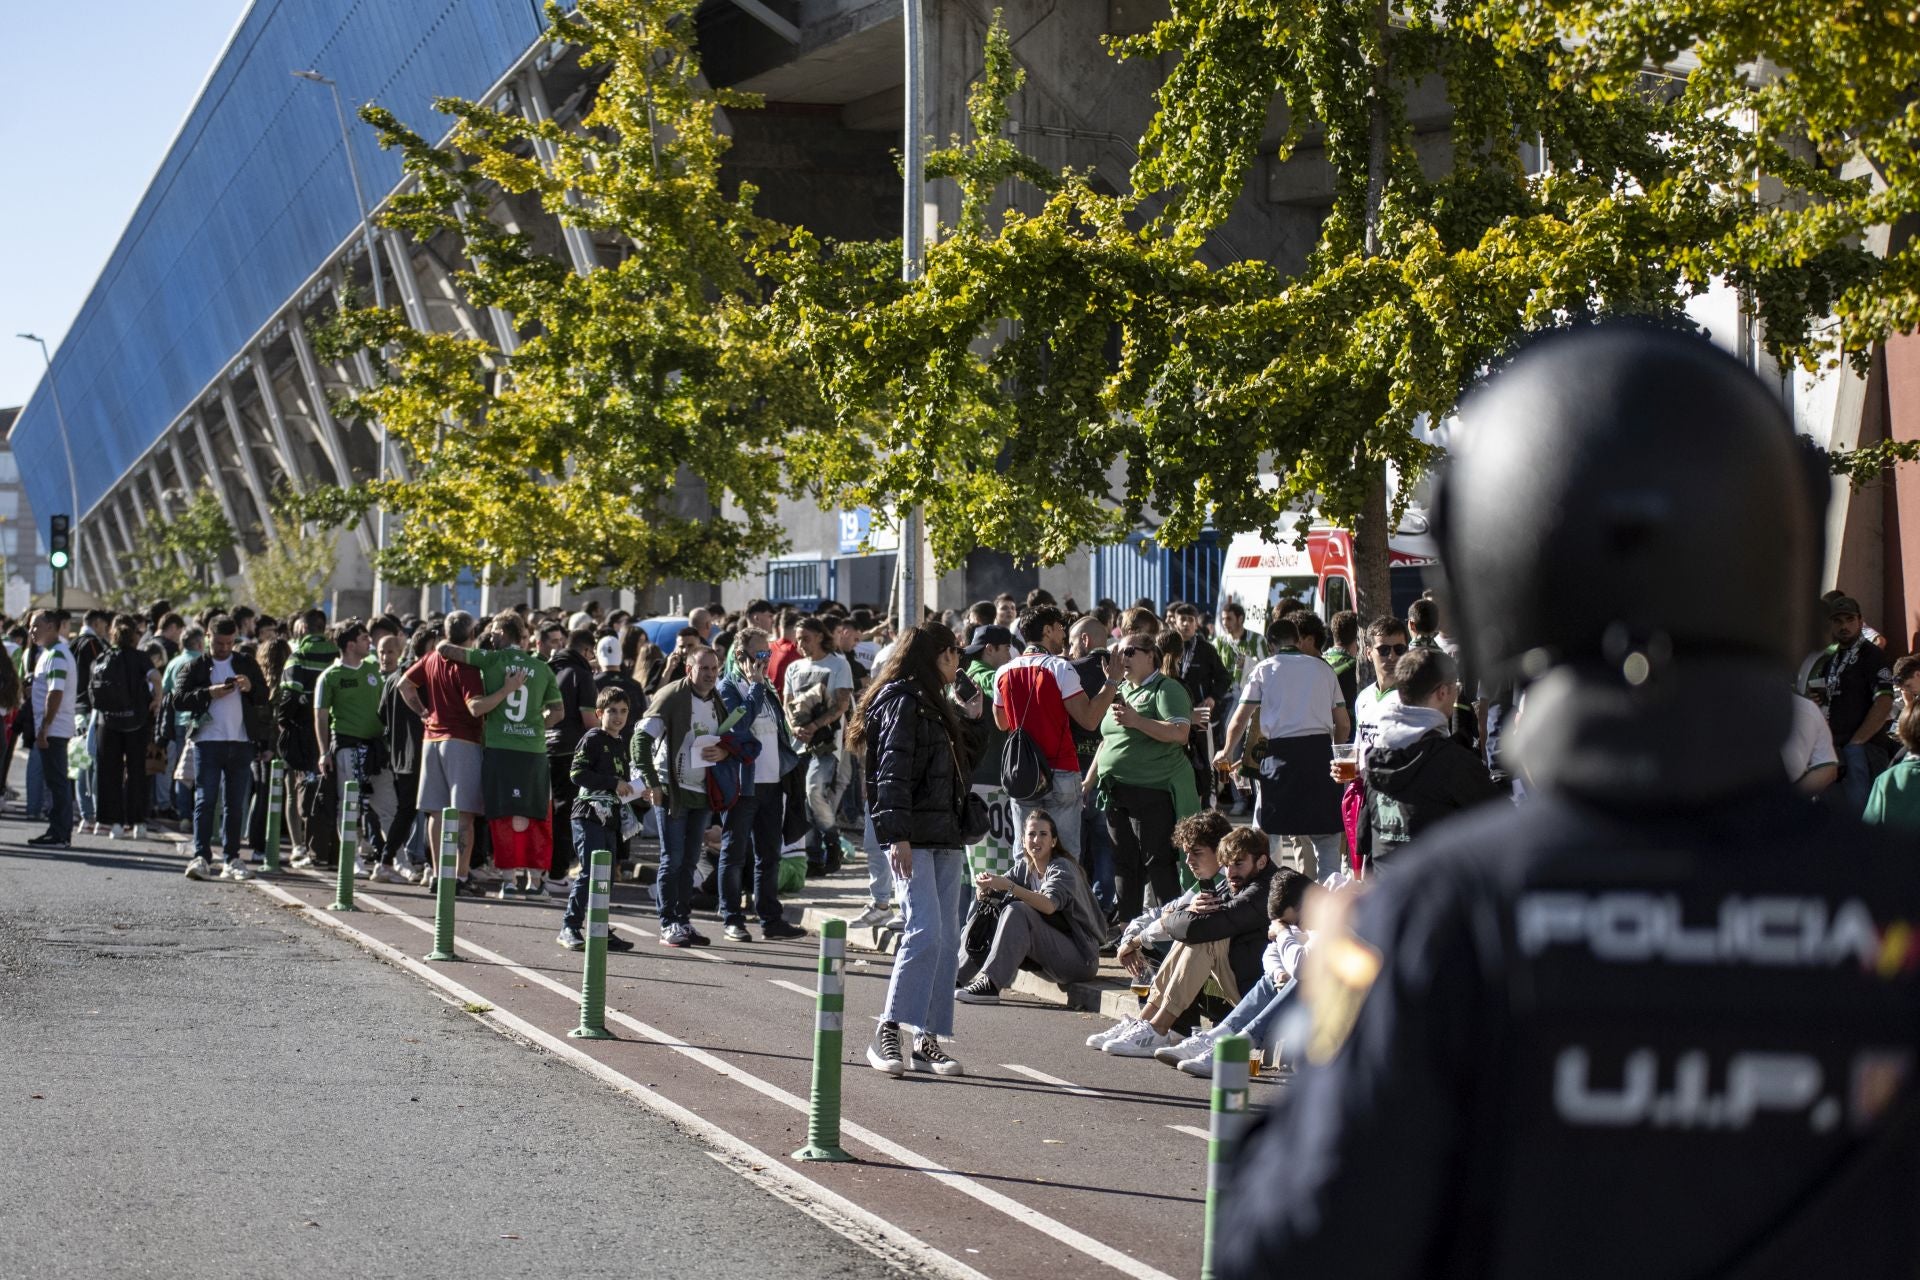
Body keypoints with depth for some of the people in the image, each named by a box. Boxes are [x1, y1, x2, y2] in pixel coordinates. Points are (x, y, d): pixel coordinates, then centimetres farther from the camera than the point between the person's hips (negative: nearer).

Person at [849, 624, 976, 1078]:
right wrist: (897, 834, -21)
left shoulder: (934, 703, 22)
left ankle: (928, 1040, 7)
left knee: (947, 939, 5)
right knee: (924, 931, -18)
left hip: (945, 838, 10)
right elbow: (892, 770, -15)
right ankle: (886, 1035, -15)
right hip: (913, 839, -10)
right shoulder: (902, 700, -6)